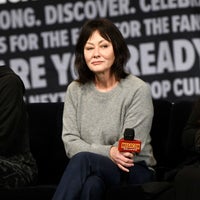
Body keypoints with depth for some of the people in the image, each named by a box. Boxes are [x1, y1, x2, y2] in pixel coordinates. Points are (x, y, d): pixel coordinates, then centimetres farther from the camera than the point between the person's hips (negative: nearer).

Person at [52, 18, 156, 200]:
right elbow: (70, 142, 1)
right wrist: (108, 152, -16)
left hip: (134, 172, -3)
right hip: (94, 173, 3)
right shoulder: (75, 90, 8)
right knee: (91, 185, -37)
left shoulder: (138, 90, -6)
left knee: (83, 159, -35)